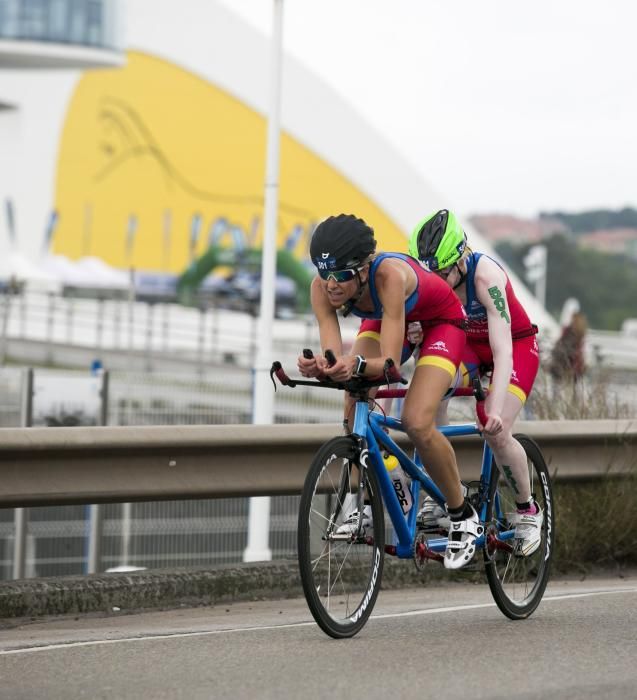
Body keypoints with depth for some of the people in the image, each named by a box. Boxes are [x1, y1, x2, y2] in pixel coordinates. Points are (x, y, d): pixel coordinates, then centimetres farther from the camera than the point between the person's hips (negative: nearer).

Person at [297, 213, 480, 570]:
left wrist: (357, 365, -65)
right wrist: (319, 367, -56)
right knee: (355, 410, -18)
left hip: (440, 322, -5)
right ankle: (371, 503, 3)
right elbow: (335, 360, -33)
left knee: (417, 423, -22)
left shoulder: (390, 274, -42)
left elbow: (390, 363, -45)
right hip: (384, 320, 5)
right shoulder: (323, 287, -27)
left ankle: (463, 516, -2)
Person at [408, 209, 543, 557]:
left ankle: (528, 511, 4)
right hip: (467, 344, 4)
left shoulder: (486, 276, -36)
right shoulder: (426, 277, -23)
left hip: (517, 345, -4)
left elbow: (502, 351, -42)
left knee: (496, 432, -22)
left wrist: (496, 408, -53)